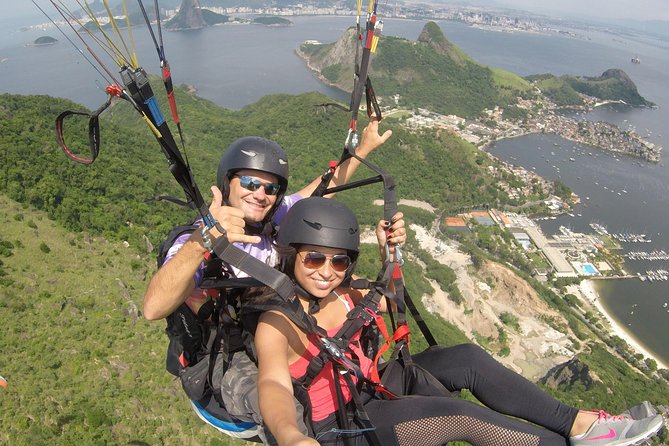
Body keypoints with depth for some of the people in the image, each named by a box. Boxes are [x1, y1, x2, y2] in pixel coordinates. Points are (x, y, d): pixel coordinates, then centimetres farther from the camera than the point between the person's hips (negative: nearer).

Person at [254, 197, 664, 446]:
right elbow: (273, 384, -42)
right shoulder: (277, 323, -24)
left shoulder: (342, 295, -2)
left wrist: (390, 252, -6)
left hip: (369, 389, 8)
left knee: (465, 359, -10)